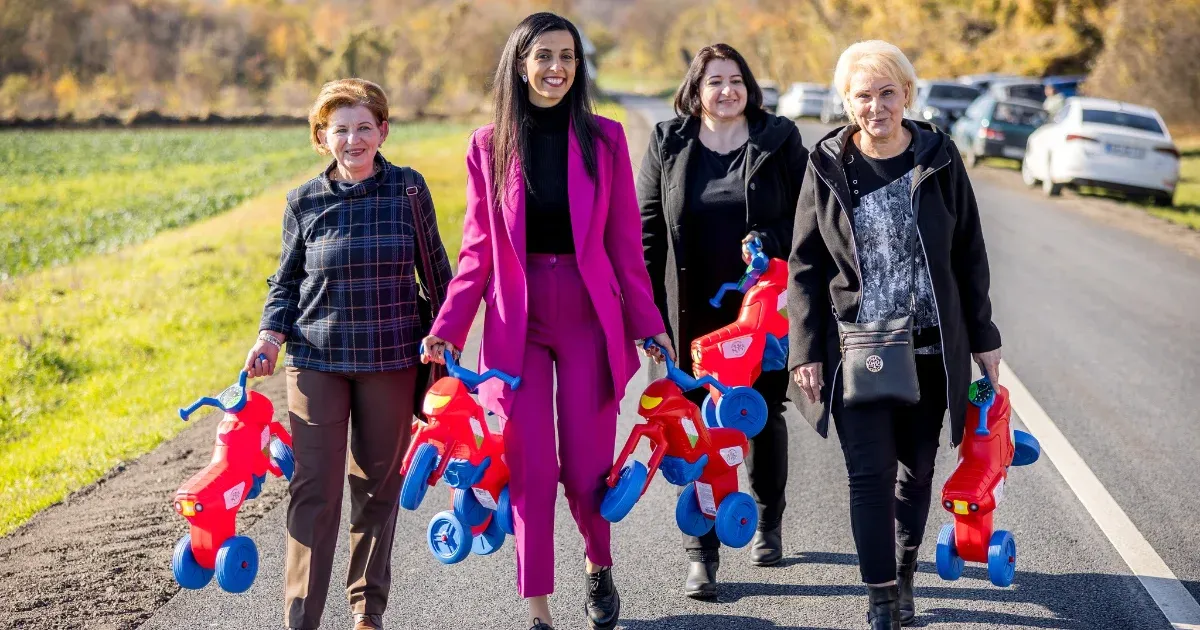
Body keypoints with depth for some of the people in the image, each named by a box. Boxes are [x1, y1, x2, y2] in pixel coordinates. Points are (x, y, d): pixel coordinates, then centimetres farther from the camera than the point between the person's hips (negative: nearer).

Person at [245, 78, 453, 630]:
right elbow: (287, 280, 9)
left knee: (378, 486, 10)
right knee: (315, 490, -5)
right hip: (317, 360, 0)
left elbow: (435, 270, 8)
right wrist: (270, 336, -6)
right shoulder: (304, 201, 0)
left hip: (391, 361, 1)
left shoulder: (408, 189, -1)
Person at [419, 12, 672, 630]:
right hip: (517, 321, 0)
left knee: (585, 467, 2)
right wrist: (447, 328, -5)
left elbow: (624, 242, 4)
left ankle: (599, 567, 33)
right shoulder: (489, 145, 3)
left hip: (590, 317, 0)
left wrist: (648, 323, 1)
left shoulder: (604, 138, 2)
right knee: (529, 467, -1)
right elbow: (477, 249, 4)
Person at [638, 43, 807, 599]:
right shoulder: (668, 145, 4)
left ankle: (767, 522, 35)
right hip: (696, 313, 0)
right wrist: (648, 309, -1)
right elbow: (647, 228, 5)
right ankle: (701, 553, 3)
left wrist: (772, 244, -15)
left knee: (765, 417, 13)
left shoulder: (779, 141, 2)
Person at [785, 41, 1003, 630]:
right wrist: (806, 350, -5)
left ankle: (903, 572, 30)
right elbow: (804, 265, 1)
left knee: (918, 467, 11)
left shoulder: (938, 158, 0)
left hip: (930, 348, 2)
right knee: (870, 472, -5)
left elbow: (969, 255, 6)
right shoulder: (827, 166, -2)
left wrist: (983, 338, 7)